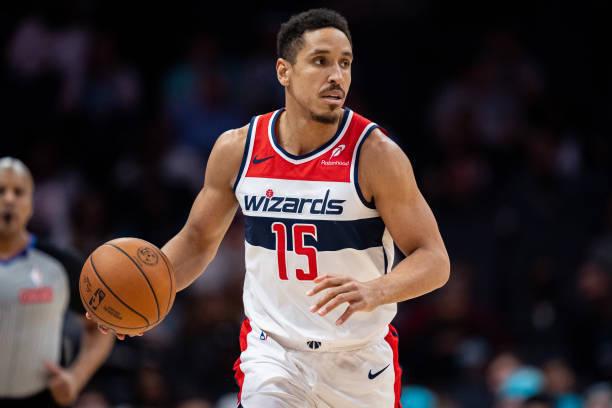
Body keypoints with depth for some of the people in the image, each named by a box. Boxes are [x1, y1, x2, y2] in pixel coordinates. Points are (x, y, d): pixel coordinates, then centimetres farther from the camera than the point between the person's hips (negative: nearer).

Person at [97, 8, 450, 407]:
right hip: (272, 352, 1)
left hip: (360, 359, -1)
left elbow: (434, 261, -14)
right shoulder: (238, 149, -4)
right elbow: (198, 239, 11)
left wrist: (374, 291, -35)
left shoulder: (374, 153, -14)